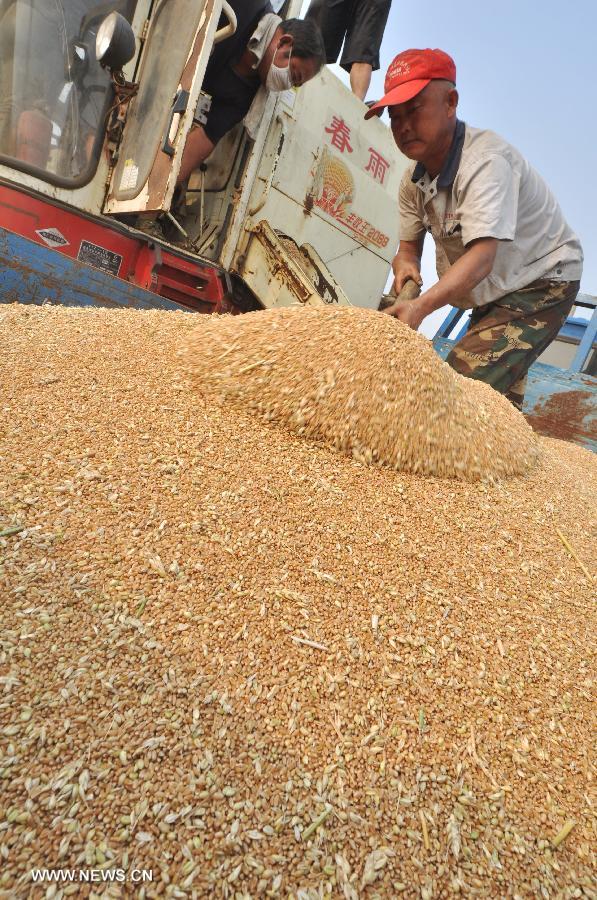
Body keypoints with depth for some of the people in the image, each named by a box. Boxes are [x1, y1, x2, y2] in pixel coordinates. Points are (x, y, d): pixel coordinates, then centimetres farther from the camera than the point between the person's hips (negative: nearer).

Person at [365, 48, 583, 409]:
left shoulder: (486, 161, -28)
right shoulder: (414, 178, -2)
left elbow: (482, 255, -39)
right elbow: (410, 244, 0)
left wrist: (422, 305, -53)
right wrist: (405, 263, -25)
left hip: (542, 281, -8)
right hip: (492, 293, 9)